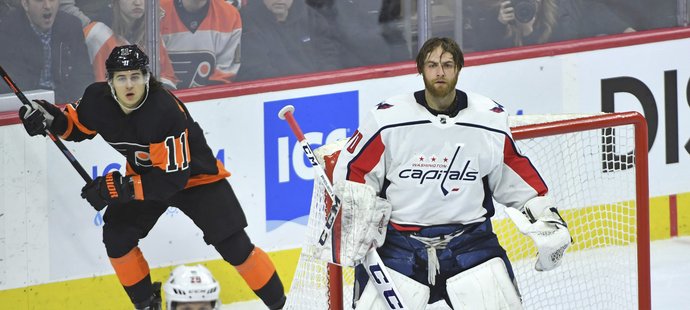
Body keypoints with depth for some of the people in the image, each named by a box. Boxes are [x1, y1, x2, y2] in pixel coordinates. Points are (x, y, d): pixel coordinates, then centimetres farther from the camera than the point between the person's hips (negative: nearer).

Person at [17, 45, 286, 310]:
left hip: (193, 175, -6)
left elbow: (173, 177, -35)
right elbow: (77, 125, 4)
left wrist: (120, 188, -38)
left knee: (234, 246, -12)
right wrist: (50, 118, -18)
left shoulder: (166, 111, -37)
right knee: (117, 236, -7)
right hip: (144, 174, 6)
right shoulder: (99, 100, -19)